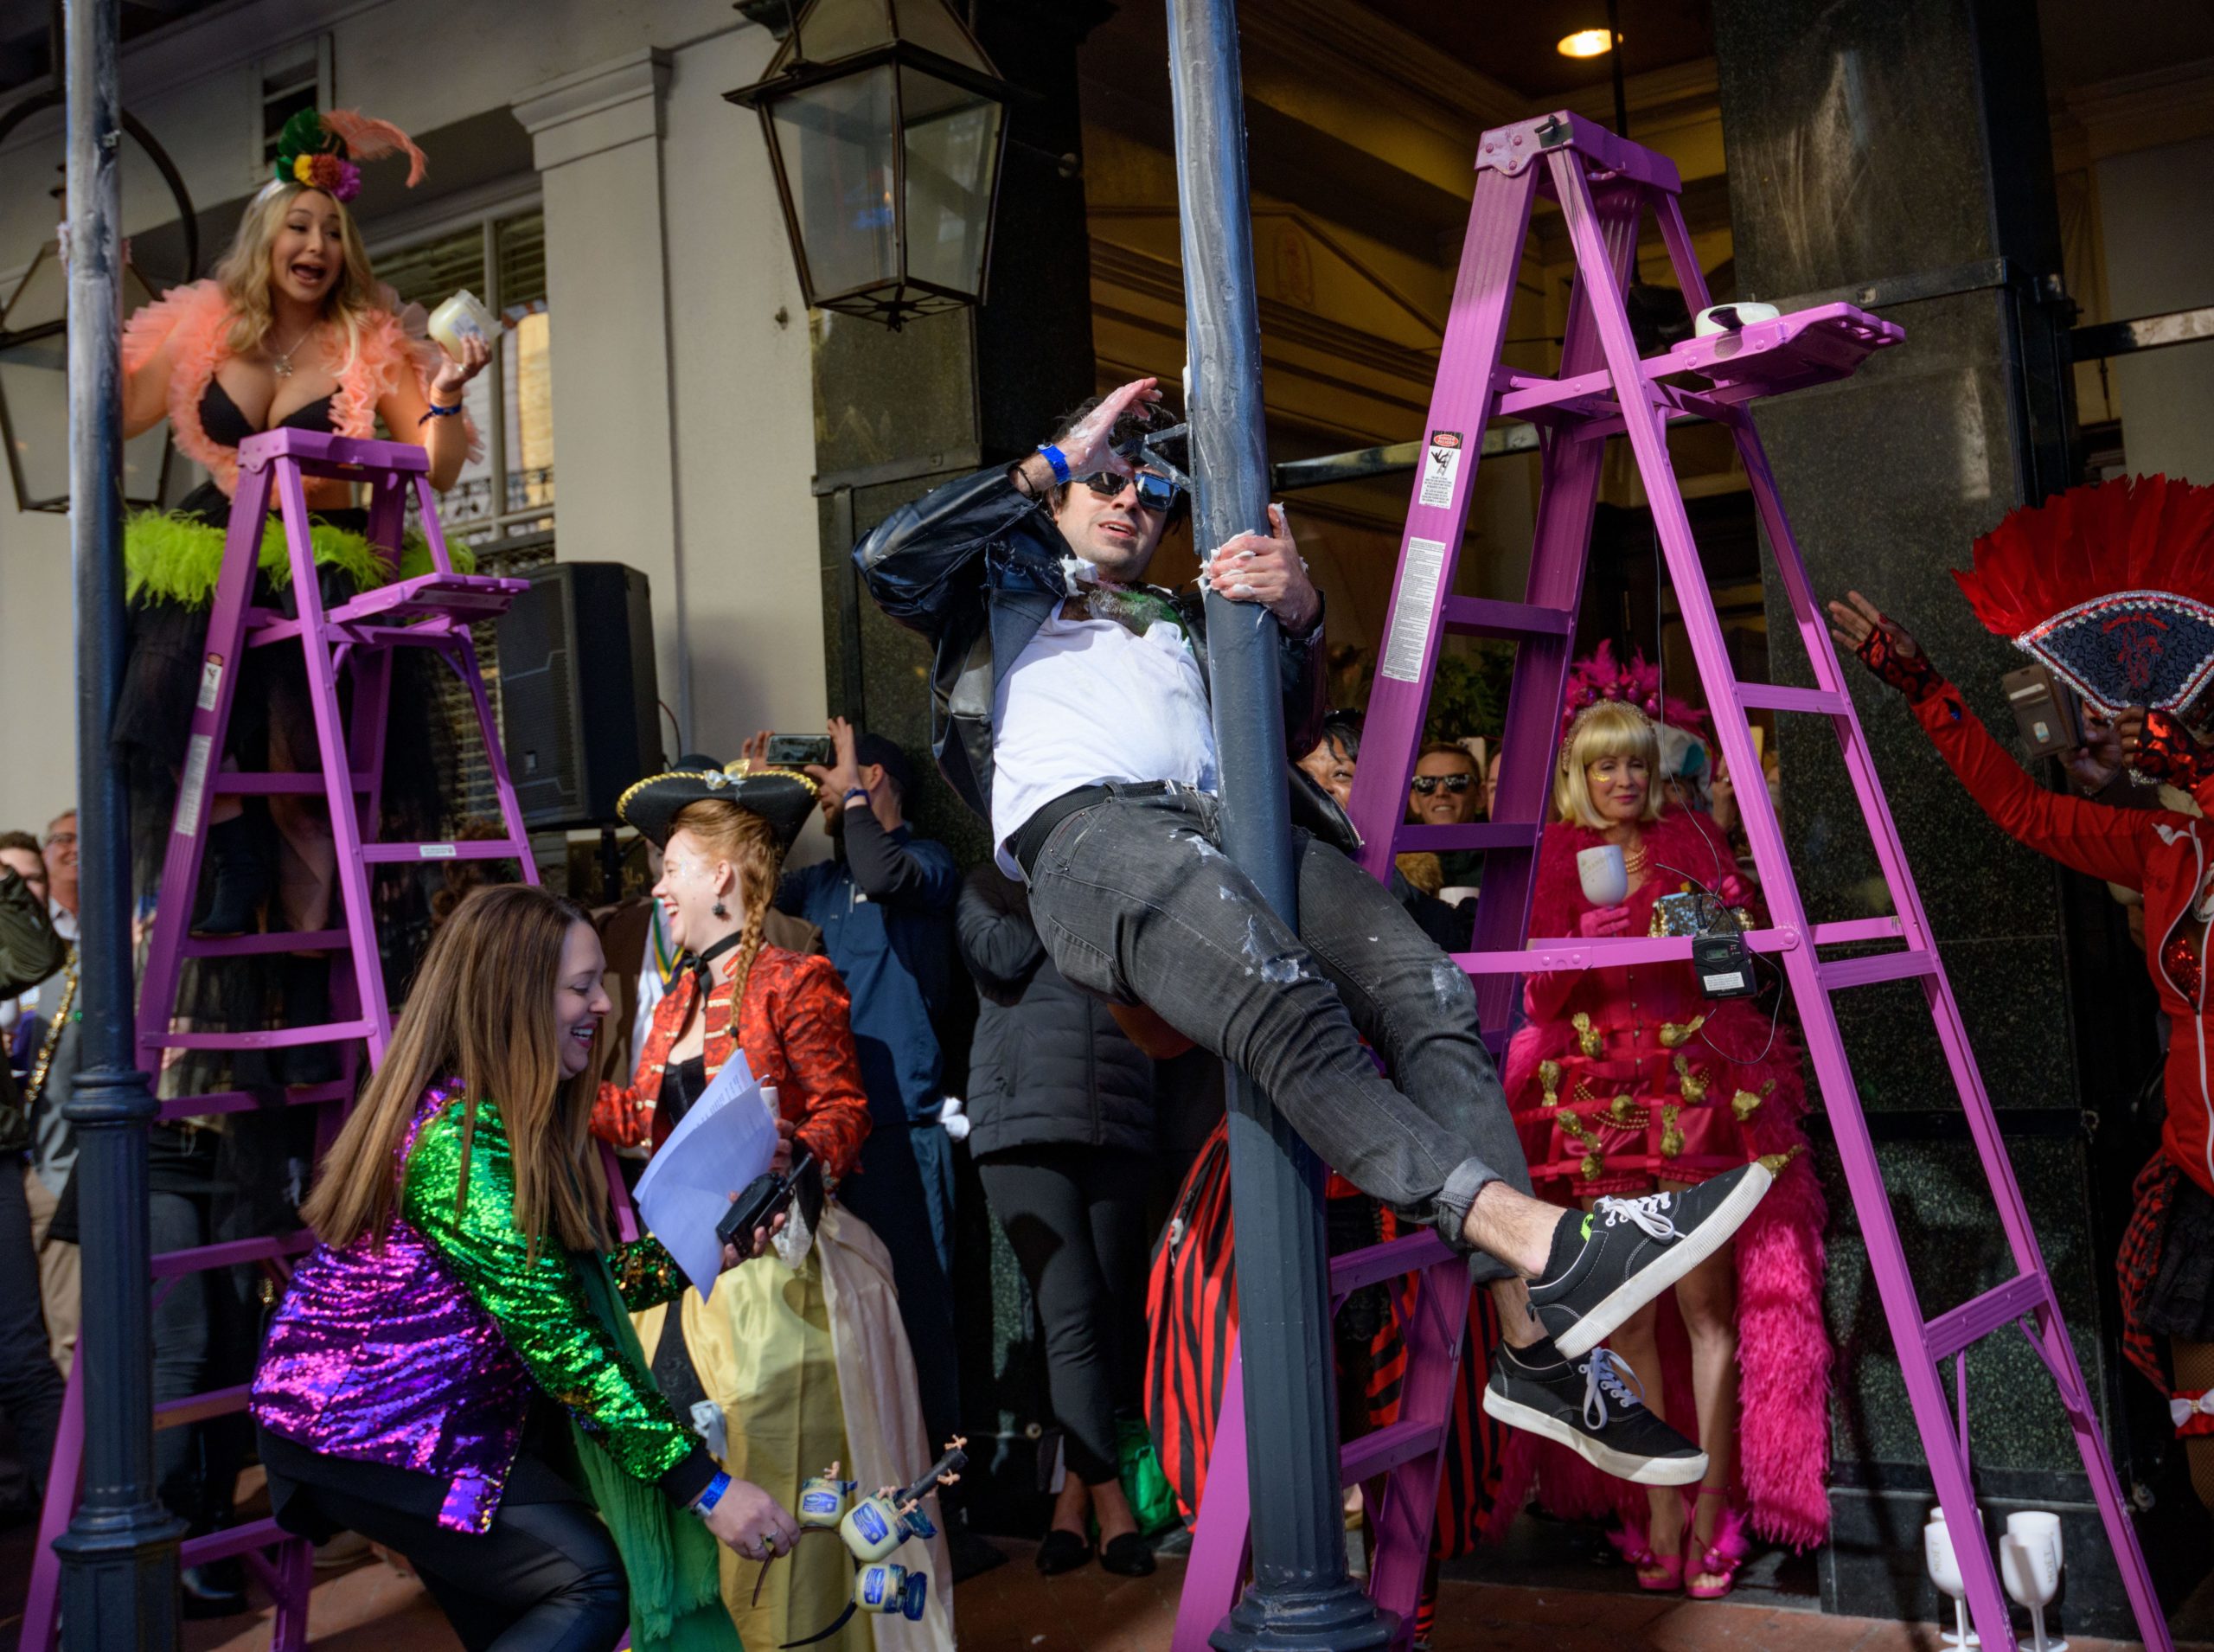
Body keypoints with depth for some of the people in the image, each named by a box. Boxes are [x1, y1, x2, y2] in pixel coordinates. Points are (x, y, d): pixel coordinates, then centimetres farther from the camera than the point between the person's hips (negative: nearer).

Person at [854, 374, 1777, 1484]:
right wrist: (1053, 461, 11)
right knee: (1281, 995, -35)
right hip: (1080, 830, -4)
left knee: (1425, 987, -25)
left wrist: (1298, 618, 0)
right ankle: (1536, 1236, -48)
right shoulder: (999, 590, 31)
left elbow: (1287, 736, 22)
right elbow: (887, 559, 9)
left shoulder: (1186, 621, 38)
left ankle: (1536, 1339, -31)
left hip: (1217, 816, 4)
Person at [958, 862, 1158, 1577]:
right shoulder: (992, 881, 15)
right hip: (1024, 1122, -3)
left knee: (1112, 1315, 2)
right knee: (1073, 1317, -10)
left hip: (1118, 1126, 3)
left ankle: (1073, 1499, 13)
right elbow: (999, 957, -3)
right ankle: (1111, 1507, -6)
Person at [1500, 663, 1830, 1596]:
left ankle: (1712, 1509, 1)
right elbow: (1543, 996, 2)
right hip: (1601, 1095, 0)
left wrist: (1714, 929, -8)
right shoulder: (1560, 855, 7)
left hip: (1699, 1085, 0)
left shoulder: (1688, 837, 11)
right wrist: (1596, 930, -14)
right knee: (1628, 1312, -1)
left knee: (1705, 1299, -5)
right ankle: (1659, 1512, 6)